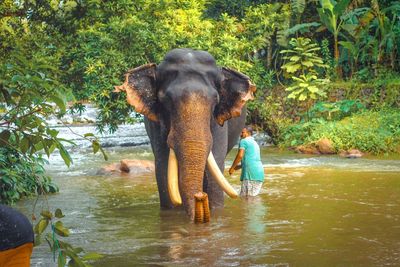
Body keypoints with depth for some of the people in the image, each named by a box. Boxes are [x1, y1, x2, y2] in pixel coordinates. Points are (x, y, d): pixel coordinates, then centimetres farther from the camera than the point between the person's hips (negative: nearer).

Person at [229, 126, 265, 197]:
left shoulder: (244, 141, 1)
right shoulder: (255, 143, 27)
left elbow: (240, 156, -12)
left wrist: (232, 167, -2)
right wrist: (239, 166, 30)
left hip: (251, 174, -9)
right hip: (259, 173, 9)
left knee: (245, 197, -9)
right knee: (253, 197, 11)